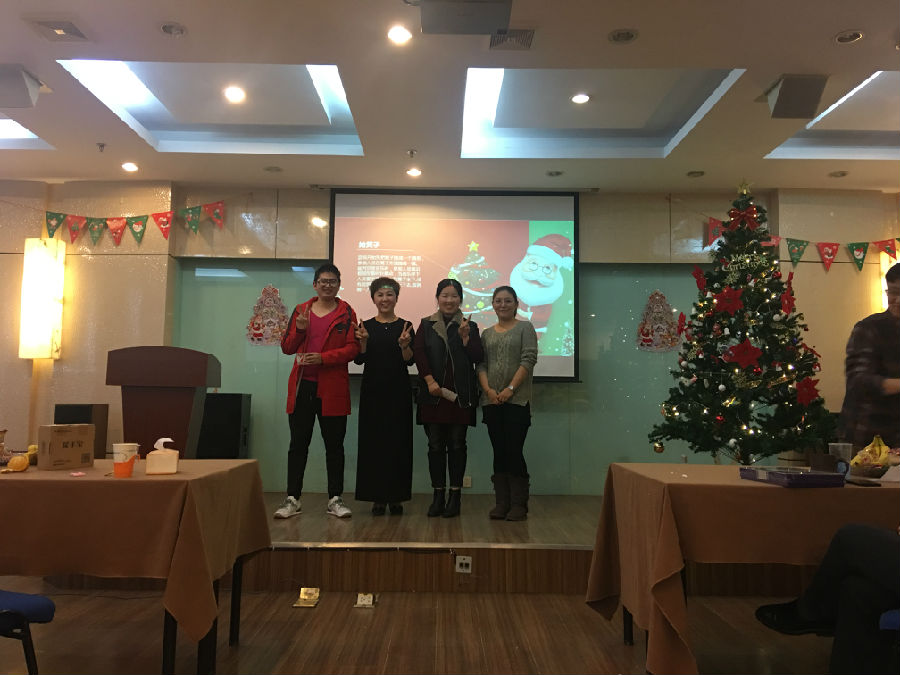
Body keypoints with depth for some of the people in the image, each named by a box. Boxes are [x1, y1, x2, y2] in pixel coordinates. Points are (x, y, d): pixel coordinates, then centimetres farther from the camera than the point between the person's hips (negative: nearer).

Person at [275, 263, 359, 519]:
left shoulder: (346, 313, 3)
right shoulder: (300, 310, 11)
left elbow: (352, 349, -5)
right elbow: (286, 347, 10)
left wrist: (323, 358, -17)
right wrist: (299, 329, -8)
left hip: (332, 388, -2)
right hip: (302, 386, 2)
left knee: (334, 444, 5)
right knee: (298, 443, 6)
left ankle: (335, 499, 15)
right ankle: (292, 499, 14)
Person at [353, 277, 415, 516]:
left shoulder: (405, 326, 2)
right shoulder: (366, 326, 5)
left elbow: (410, 361, -3)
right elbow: (359, 359, 0)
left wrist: (404, 345, -22)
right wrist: (363, 341, -17)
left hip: (399, 391, -1)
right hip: (372, 390, 1)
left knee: (398, 441, 1)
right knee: (373, 440, 2)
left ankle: (396, 497, 11)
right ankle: (377, 498, 12)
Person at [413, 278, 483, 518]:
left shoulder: (469, 326, 10)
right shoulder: (426, 325, 11)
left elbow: (476, 357, 2)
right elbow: (418, 352, 0)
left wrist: (465, 337, -11)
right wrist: (430, 380, -11)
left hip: (460, 395, 0)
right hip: (433, 395, 0)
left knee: (457, 445, 2)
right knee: (435, 445, 3)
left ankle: (455, 496, 9)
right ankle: (438, 496, 10)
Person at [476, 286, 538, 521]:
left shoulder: (525, 328, 4)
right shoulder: (487, 334, 17)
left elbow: (528, 360, -6)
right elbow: (481, 365, 10)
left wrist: (510, 388, -13)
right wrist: (488, 390, -7)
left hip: (517, 400, -4)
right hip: (491, 402, 4)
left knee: (514, 452, -7)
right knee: (499, 453, 7)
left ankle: (519, 504, 2)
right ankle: (502, 502, 12)